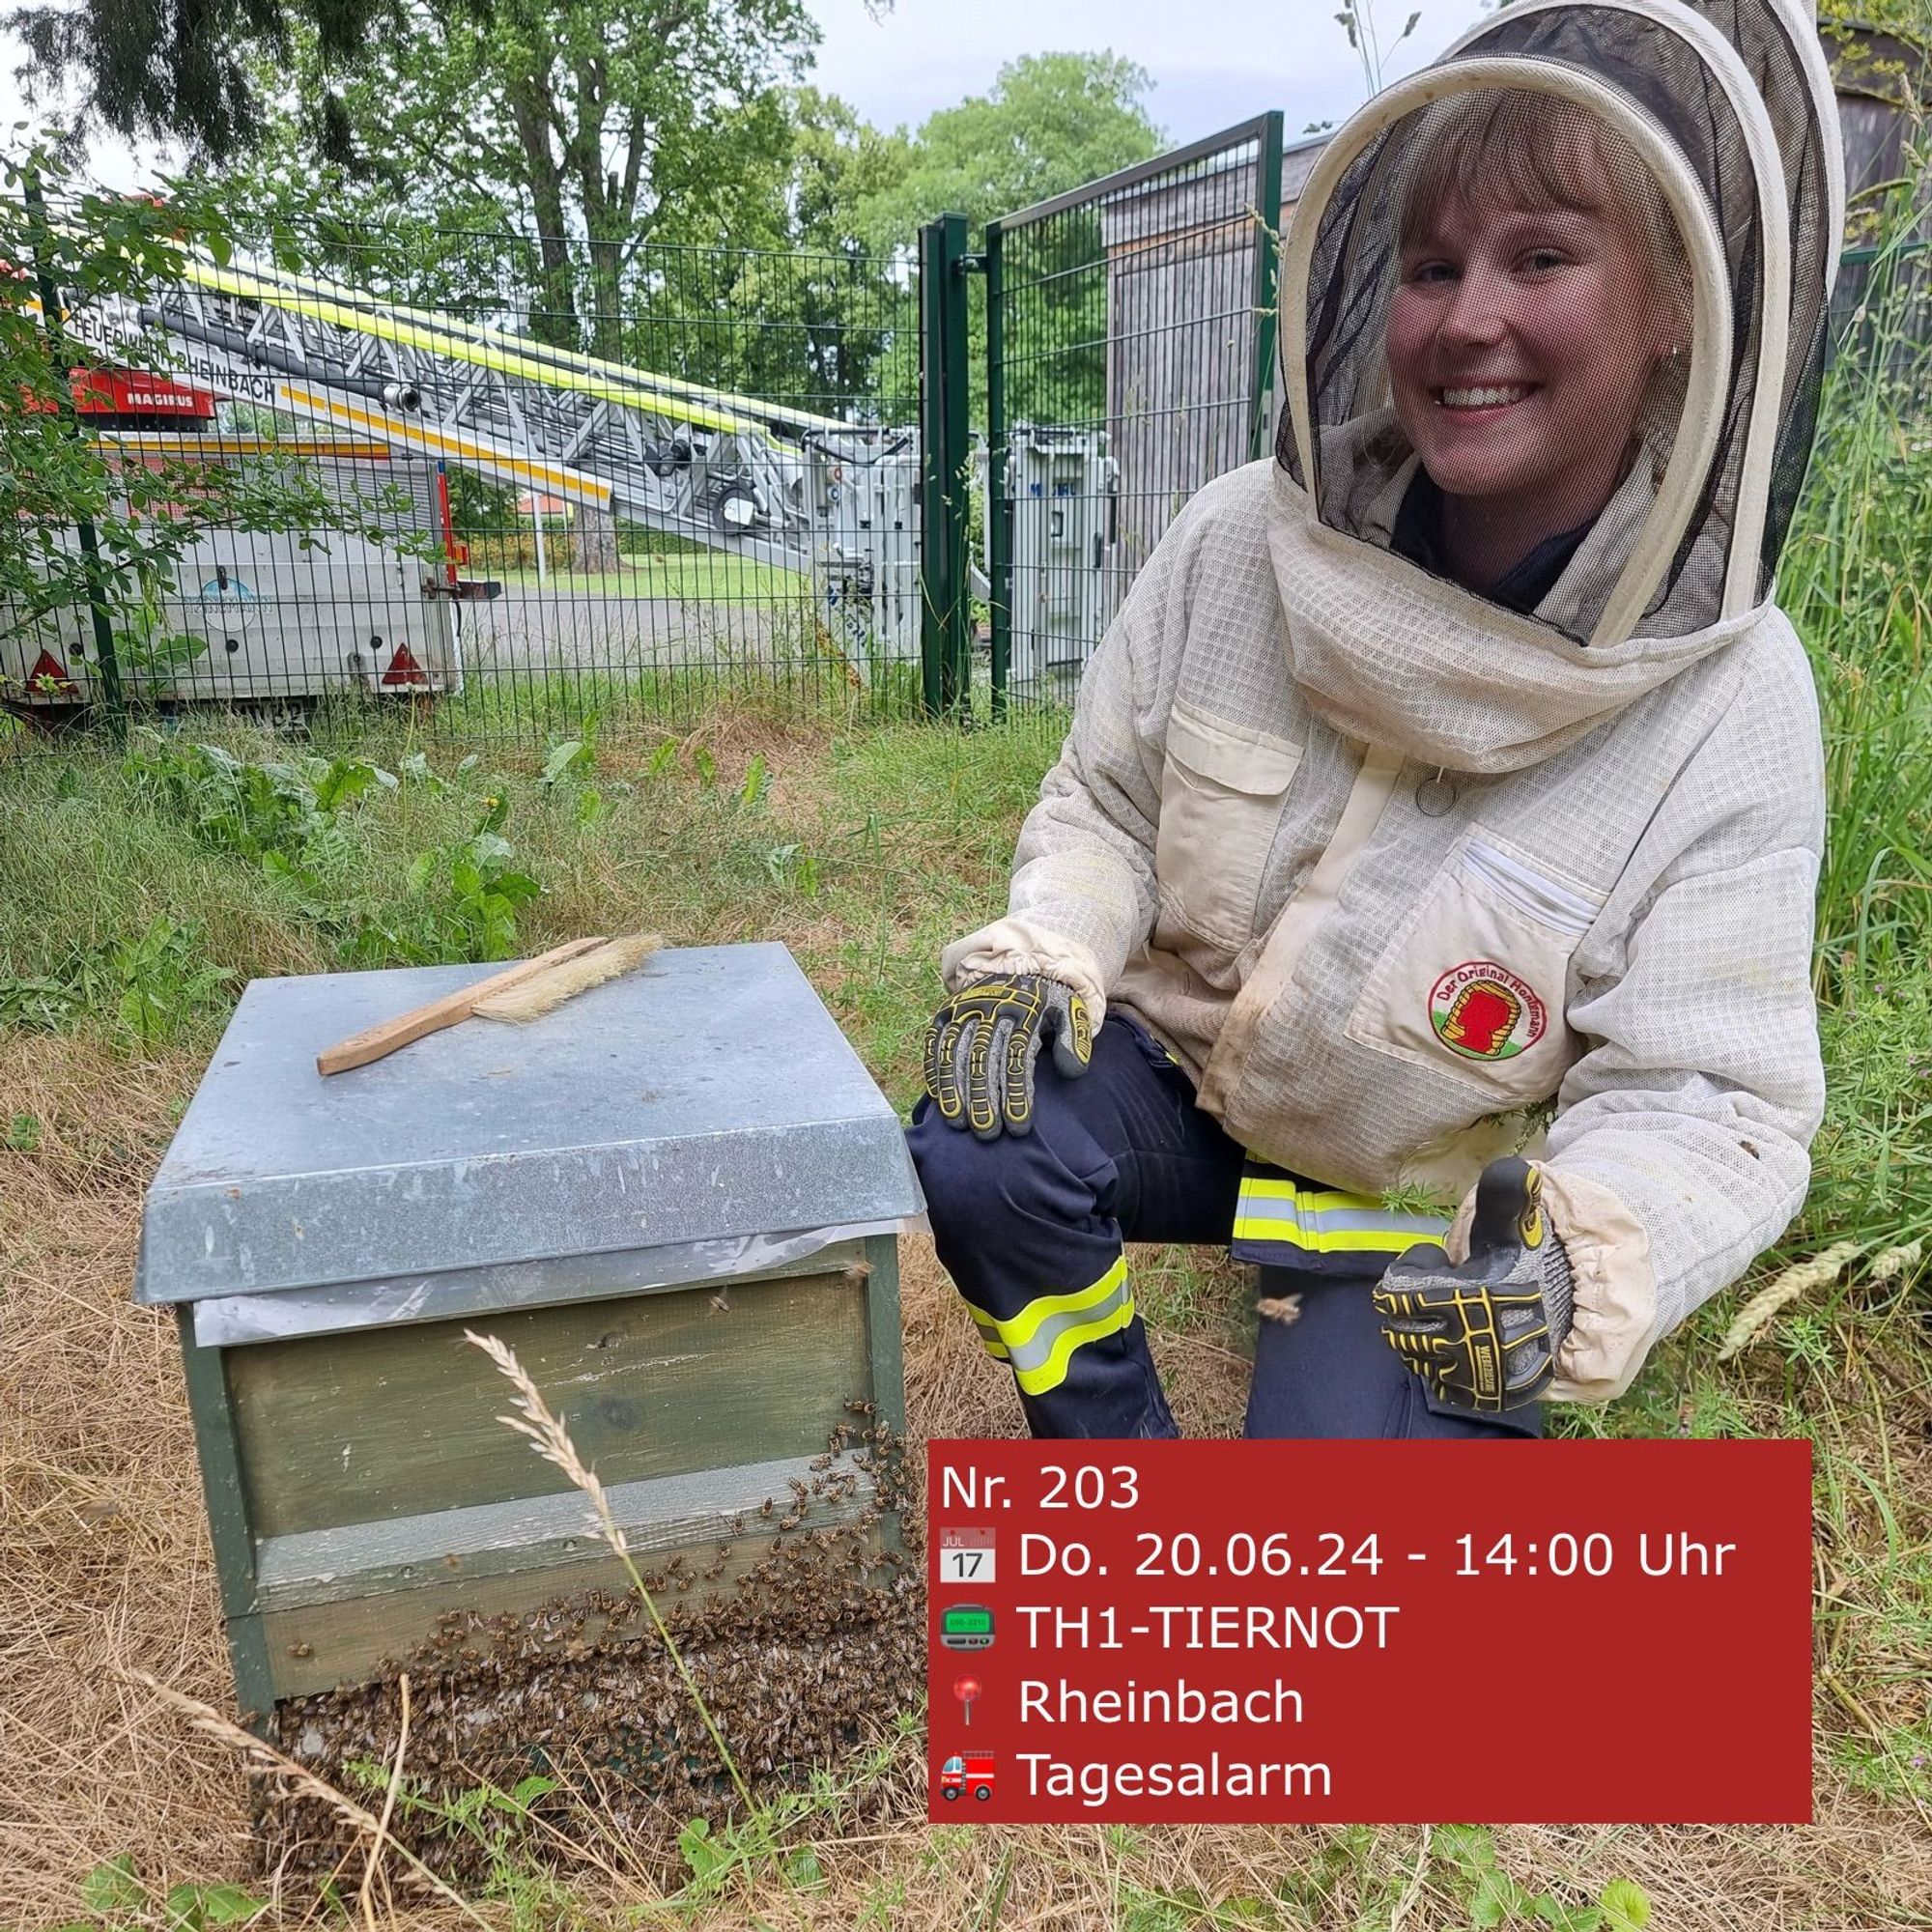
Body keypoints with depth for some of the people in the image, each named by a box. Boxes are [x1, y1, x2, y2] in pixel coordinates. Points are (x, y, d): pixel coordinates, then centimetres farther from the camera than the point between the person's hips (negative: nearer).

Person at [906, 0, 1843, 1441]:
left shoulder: (1730, 708, -20)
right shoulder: (1238, 543, -14)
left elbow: (1706, 1099, -20)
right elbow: (1105, 809, -1)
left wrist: (1583, 1263, -41)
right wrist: (1041, 958, -22)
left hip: (1443, 1201, -2)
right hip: (1181, 1067, 3)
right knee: (978, 1154, -26)